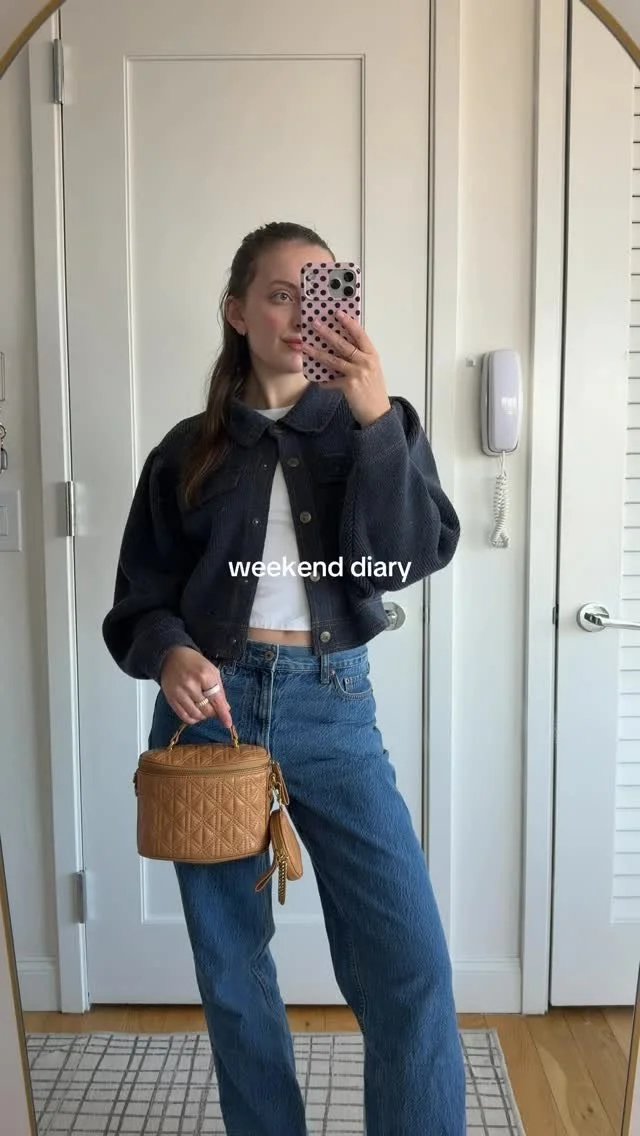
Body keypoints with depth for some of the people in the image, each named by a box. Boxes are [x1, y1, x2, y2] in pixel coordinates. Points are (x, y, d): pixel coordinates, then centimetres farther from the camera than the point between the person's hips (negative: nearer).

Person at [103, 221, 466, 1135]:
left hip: (331, 707, -1)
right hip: (211, 708, 1)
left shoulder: (367, 424, 6)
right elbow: (141, 598, 7)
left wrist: (377, 418, -20)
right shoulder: (190, 449, 6)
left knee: (412, 967, -5)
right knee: (231, 966, 13)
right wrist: (169, 651, -15)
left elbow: (413, 556, -10)